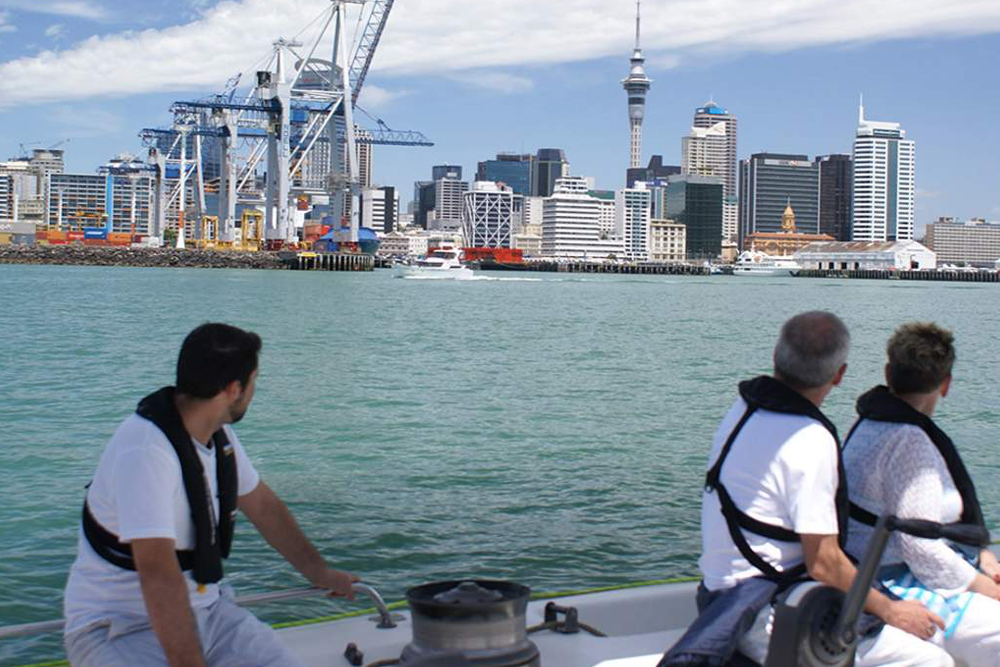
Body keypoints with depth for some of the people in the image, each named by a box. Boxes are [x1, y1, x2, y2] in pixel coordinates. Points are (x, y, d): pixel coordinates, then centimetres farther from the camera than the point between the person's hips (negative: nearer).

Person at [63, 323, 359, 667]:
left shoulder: (218, 434, 4)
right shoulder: (145, 451, -26)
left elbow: (262, 506, 19)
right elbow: (158, 574, -32)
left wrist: (319, 572, 27)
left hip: (204, 609, 8)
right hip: (117, 626, -7)